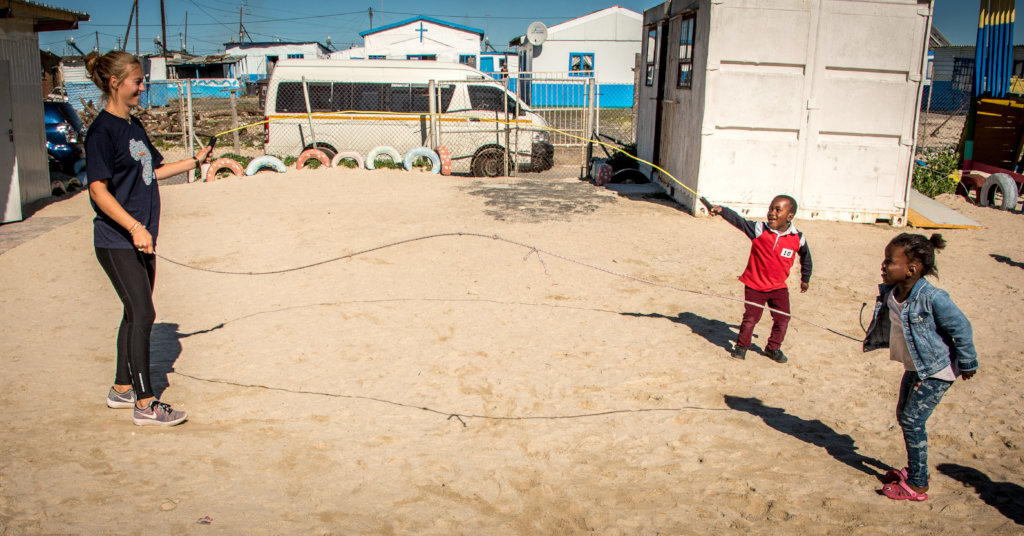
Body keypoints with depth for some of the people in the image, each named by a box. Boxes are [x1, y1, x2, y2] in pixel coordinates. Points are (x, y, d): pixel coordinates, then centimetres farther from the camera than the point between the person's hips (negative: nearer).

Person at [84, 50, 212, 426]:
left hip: (140, 238, 9)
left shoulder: (134, 125, 14)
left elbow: (152, 171, 24)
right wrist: (134, 227, -27)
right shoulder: (102, 131, -13)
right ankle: (145, 404, -2)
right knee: (142, 314, -9)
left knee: (136, 314, 13)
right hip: (117, 242, -9)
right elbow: (99, 190, -19)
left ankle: (121, 389, 26)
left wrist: (195, 161, 20)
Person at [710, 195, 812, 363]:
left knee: (782, 319, 5)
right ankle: (741, 346, 24)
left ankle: (773, 347, 28)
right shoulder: (759, 230, -14)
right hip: (755, 285, -2)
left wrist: (805, 278, 23)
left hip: (779, 287, 2)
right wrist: (722, 210, -43)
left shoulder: (798, 238, -7)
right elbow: (738, 221, -26)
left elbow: (805, 256, 12)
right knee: (750, 318, 0)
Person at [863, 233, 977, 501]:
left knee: (912, 421, -6)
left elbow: (961, 329, -18)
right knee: (903, 416, 16)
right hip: (914, 367, 8)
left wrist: (967, 363, -8)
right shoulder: (890, 293, -7)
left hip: (936, 371, -8)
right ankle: (914, 469, 35)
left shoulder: (933, 298, -29)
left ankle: (917, 484, 6)